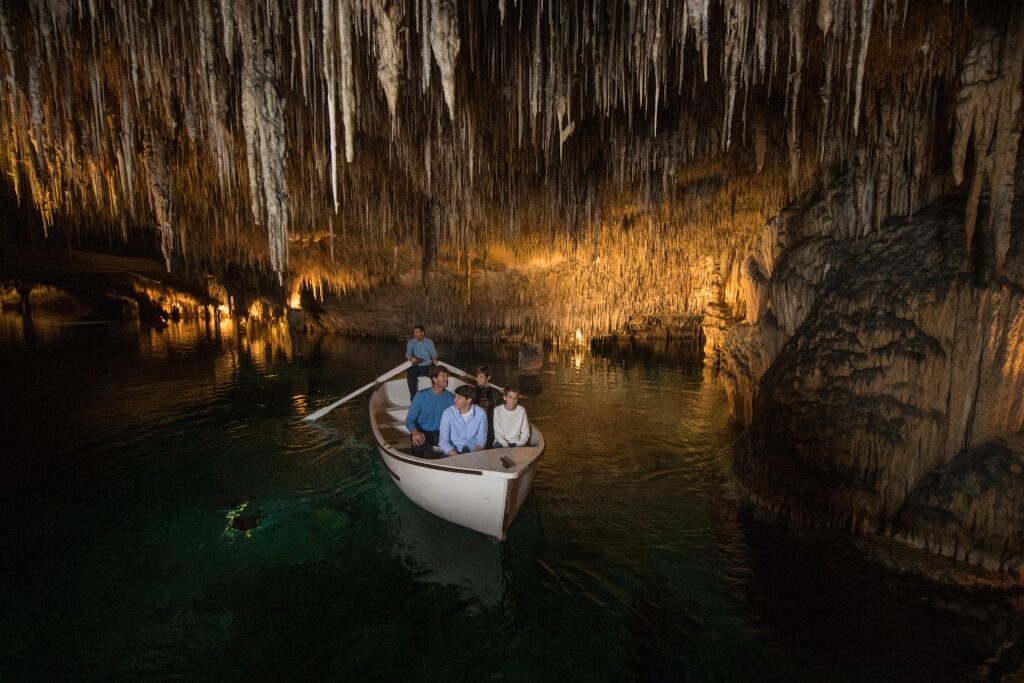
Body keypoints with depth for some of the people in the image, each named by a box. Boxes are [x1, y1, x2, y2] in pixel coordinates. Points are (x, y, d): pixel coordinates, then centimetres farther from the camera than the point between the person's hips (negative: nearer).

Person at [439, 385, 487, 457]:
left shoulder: (481, 413, -7)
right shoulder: (448, 413, -9)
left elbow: (481, 440, -1)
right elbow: (444, 441, -13)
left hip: (473, 450, 1)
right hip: (453, 451, -1)